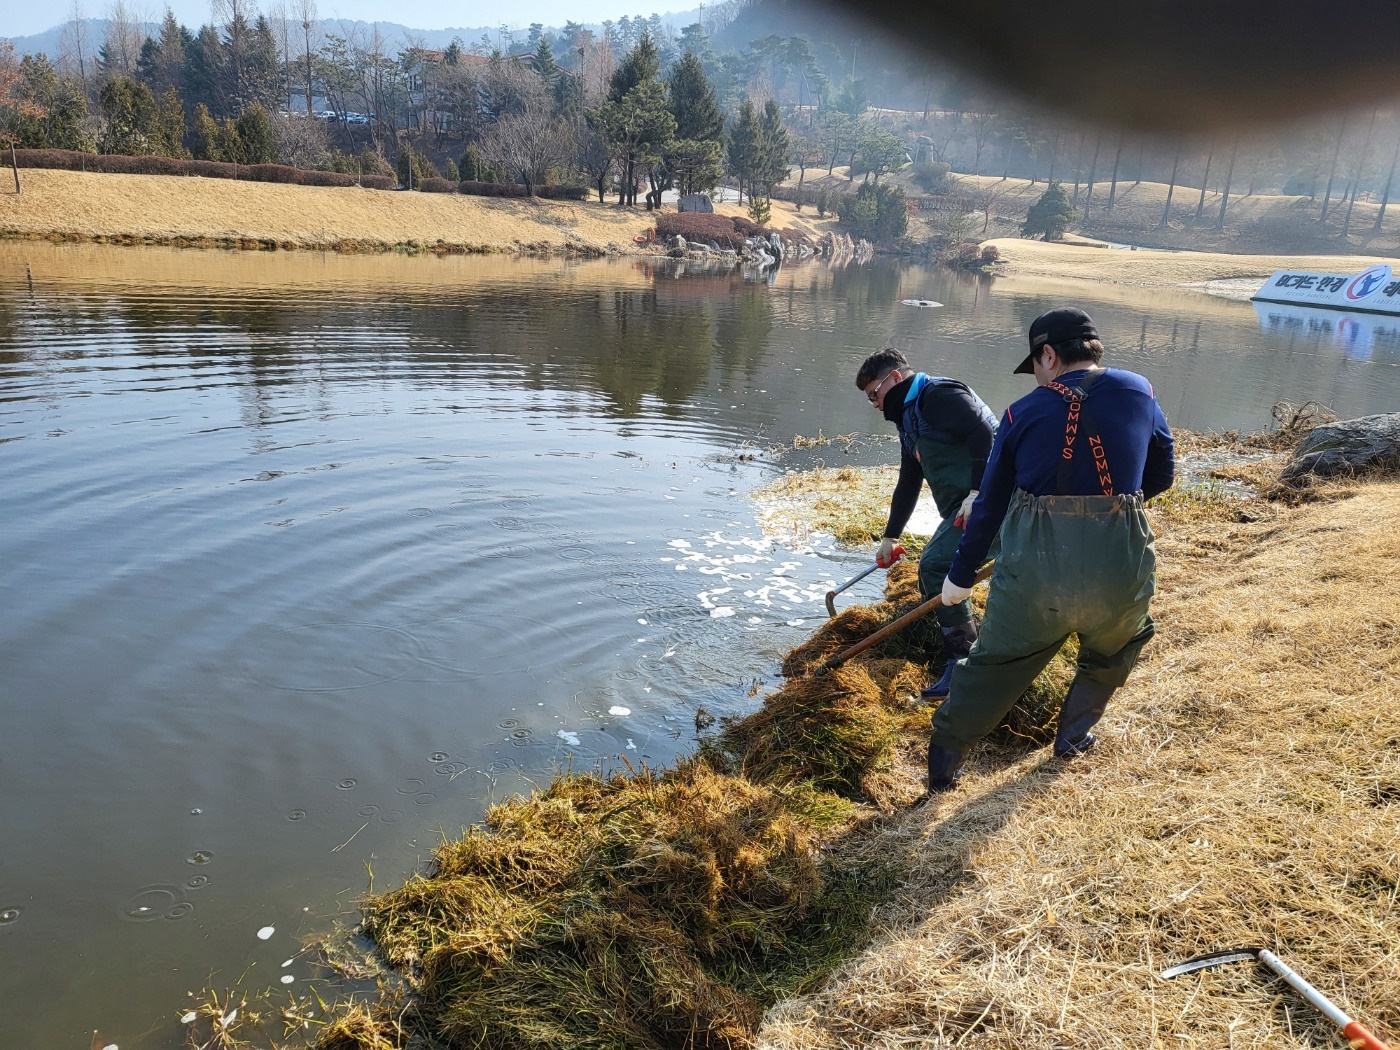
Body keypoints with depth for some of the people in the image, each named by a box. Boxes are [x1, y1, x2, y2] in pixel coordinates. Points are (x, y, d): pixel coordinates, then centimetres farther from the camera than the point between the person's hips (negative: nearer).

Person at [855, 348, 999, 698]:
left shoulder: (939, 395, -10)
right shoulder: (909, 419, 22)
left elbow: (983, 433, -23)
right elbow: (908, 485, 27)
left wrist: (976, 492, -28)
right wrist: (889, 538, 28)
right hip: (961, 508, 11)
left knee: (935, 565, -19)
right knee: (932, 570, 10)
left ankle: (962, 661, -10)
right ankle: (968, 648, 18)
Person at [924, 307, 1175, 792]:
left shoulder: (1024, 412, 4)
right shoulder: (1138, 391, 8)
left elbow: (990, 502, 9)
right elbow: (1161, 474, 16)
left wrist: (961, 575, 18)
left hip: (1035, 566, -1)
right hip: (1120, 562, 1)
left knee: (995, 664, 16)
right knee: (1113, 652, 32)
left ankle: (943, 761, 24)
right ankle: (1073, 735, 39)